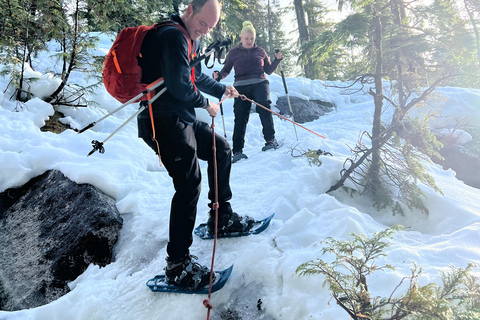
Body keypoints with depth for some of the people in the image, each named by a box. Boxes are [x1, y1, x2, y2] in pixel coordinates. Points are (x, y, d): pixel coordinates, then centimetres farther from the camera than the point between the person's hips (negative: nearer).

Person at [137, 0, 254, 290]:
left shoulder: (190, 38, 20)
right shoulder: (173, 36, -14)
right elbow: (180, 85, -21)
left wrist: (221, 89, 36)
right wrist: (206, 104, -6)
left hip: (183, 117, 11)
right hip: (164, 122, -11)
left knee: (222, 150, 17)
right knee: (189, 183, -17)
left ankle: (222, 218, 27)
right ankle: (178, 264, -10)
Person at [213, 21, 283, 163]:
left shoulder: (260, 51, 16)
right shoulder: (234, 53, 13)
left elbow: (268, 70, 19)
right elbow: (226, 70, 13)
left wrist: (277, 60, 4)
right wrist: (219, 75, -7)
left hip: (260, 84, 1)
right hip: (241, 87, -1)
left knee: (264, 109, -22)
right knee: (240, 117, -7)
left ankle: (270, 139, -13)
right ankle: (237, 150, -5)